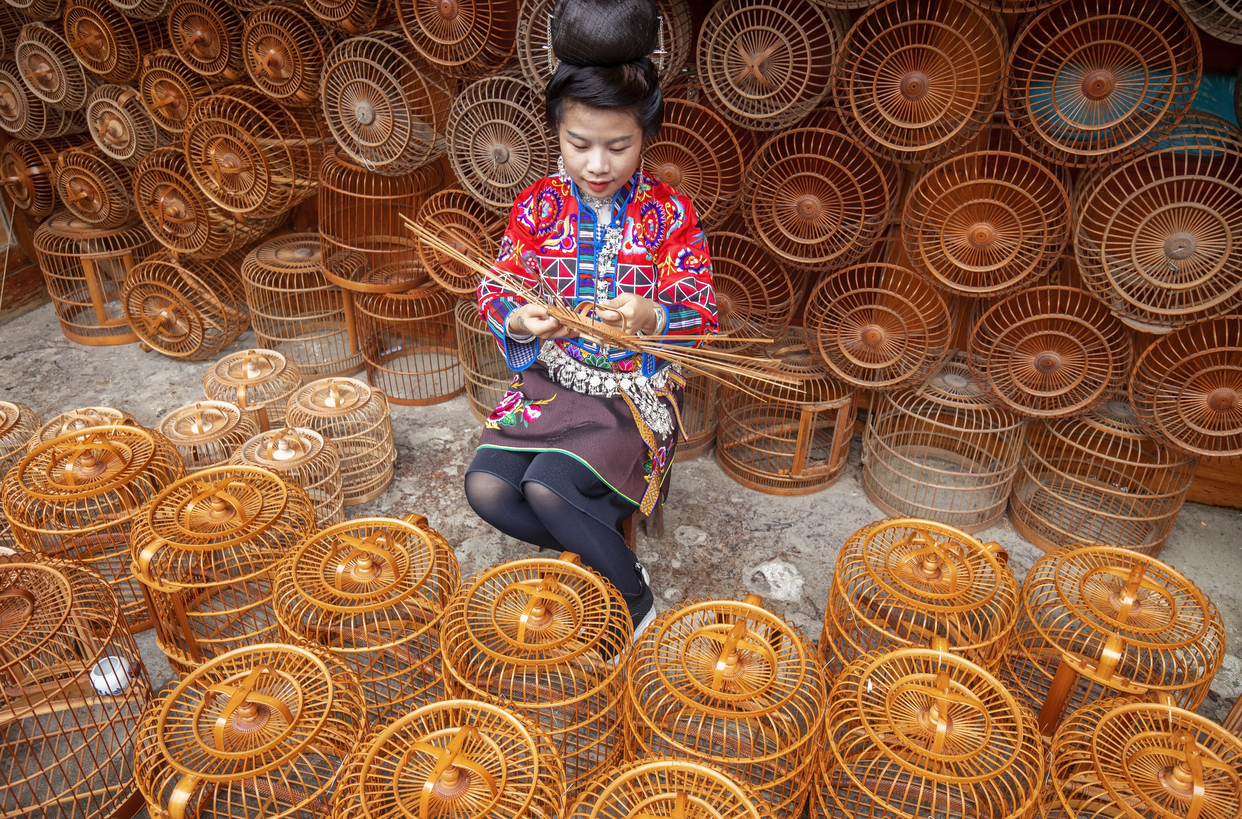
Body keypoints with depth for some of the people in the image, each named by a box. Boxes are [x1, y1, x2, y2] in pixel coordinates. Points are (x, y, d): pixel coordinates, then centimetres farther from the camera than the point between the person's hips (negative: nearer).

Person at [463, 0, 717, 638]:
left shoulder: (669, 215, -8)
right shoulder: (538, 207, -1)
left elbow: (703, 319, -8)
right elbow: (496, 292, 3)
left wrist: (651, 317, -30)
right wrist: (519, 320, -20)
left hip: (634, 391, -4)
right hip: (549, 377, 4)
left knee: (547, 486, -24)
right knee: (485, 485, -16)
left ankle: (633, 595, 0)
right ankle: (603, 543, 4)